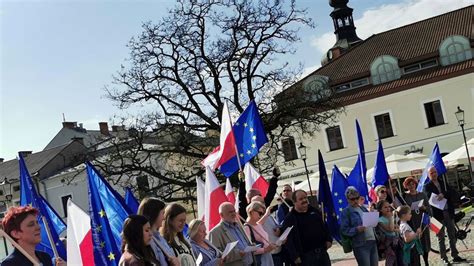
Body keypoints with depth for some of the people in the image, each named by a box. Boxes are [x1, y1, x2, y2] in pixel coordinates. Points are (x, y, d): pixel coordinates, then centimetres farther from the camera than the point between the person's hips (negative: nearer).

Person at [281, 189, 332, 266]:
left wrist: (328, 239, 10)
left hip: (322, 252, 6)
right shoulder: (290, 218, -10)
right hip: (306, 256, -6)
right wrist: (295, 256, -20)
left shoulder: (314, 211, 10)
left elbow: (324, 226, 21)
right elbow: (288, 240, -15)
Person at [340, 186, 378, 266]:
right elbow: (344, 230, -7)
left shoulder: (363, 208, 19)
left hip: (373, 241, 7)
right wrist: (356, 230, -22)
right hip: (361, 244, -7)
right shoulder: (346, 212, -1)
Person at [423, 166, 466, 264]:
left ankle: (455, 256, 19)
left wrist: (443, 194, -20)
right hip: (438, 214, -4)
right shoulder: (427, 186, 0)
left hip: (448, 212, 4)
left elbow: (451, 192, -3)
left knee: (452, 235, 9)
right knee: (441, 238, 2)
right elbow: (429, 198, -13)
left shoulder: (443, 183, 13)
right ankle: (444, 258, 8)